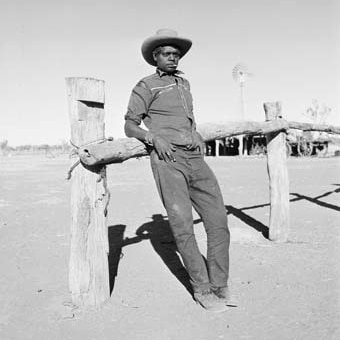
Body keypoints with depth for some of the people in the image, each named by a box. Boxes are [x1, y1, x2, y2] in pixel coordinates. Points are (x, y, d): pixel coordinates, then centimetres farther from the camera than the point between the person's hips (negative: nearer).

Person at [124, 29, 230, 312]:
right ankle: (202, 290, 5)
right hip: (167, 160, -5)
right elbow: (130, 127, 3)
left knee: (218, 221, -3)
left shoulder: (184, 83, 25)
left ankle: (220, 288, 8)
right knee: (183, 226, -10)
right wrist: (153, 137, -16)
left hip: (196, 159, 6)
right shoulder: (146, 86, 7)